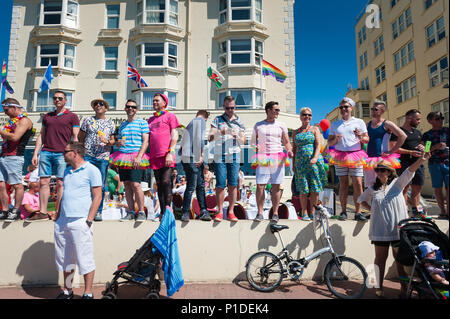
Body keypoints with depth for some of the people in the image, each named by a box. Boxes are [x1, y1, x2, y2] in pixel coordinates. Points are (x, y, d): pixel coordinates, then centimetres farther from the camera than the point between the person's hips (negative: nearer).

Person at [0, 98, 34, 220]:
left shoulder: (24, 120, -5)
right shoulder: (12, 120, 23)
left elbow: (15, 137, -17)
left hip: (14, 157, -9)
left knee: (17, 184, -3)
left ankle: (16, 211, 4)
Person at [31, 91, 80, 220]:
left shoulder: (72, 116, 6)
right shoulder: (47, 116, 20)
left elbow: (75, 138, 2)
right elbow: (41, 135, 19)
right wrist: (35, 153, 11)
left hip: (62, 154, -4)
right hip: (46, 152, 4)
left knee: (61, 183, -4)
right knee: (43, 182, 2)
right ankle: (43, 211, 8)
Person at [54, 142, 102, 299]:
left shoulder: (92, 170, -6)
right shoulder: (67, 171, 18)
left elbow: (97, 196, -10)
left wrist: (89, 220, -15)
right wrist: (58, 214, 15)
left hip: (80, 222, -7)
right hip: (62, 222, 8)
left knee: (85, 259, -2)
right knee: (64, 259, 14)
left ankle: (88, 293, 9)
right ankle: (67, 291, 27)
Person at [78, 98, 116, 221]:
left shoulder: (110, 123, 13)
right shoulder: (88, 120, 12)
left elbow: (113, 141, 13)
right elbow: (80, 138, 14)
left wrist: (107, 142, -9)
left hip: (103, 157, 0)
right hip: (88, 156, 0)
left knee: (100, 186, 1)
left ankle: (98, 212, 10)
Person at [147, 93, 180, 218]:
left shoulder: (170, 116, 5)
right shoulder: (151, 119, 23)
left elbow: (174, 136, -4)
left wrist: (170, 153, -14)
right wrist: (148, 156, 15)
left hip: (166, 156, -6)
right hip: (155, 156, 6)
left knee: (166, 182, -12)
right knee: (159, 184, 6)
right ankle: (162, 212, 11)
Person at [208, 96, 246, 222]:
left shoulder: (239, 122, 13)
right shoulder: (217, 120, 9)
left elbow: (243, 142, 10)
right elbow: (210, 138, -1)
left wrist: (237, 137, -12)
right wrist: (219, 133, -20)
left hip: (234, 156, 1)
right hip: (219, 156, -1)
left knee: (233, 184, -1)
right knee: (220, 185, -3)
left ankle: (231, 212, 8)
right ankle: (220, 212, 6)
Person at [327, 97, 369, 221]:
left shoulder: (359, 122, 12)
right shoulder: (335, 124, 16)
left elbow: (367, 140, 9)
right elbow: (329, 142, 15)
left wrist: (361, 137, -12)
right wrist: (336, 140, -6)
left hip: (355, 156, -1)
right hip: (340, 156, 1)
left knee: (358, 184, -7)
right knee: (343, 184, 1)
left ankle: (358, 212, 0)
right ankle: (343, 211, 6)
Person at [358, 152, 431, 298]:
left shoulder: (397, 183, 3)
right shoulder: (373, 189, 9)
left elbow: (409, 171, -14)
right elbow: (361, 199, 24)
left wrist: (421, 160, -30)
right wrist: (371, 209, 9)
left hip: (398, 228, -1)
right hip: (380, 229, 2)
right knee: (380, 257, 8)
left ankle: (404, 287, 17)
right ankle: (379, 286, 18)